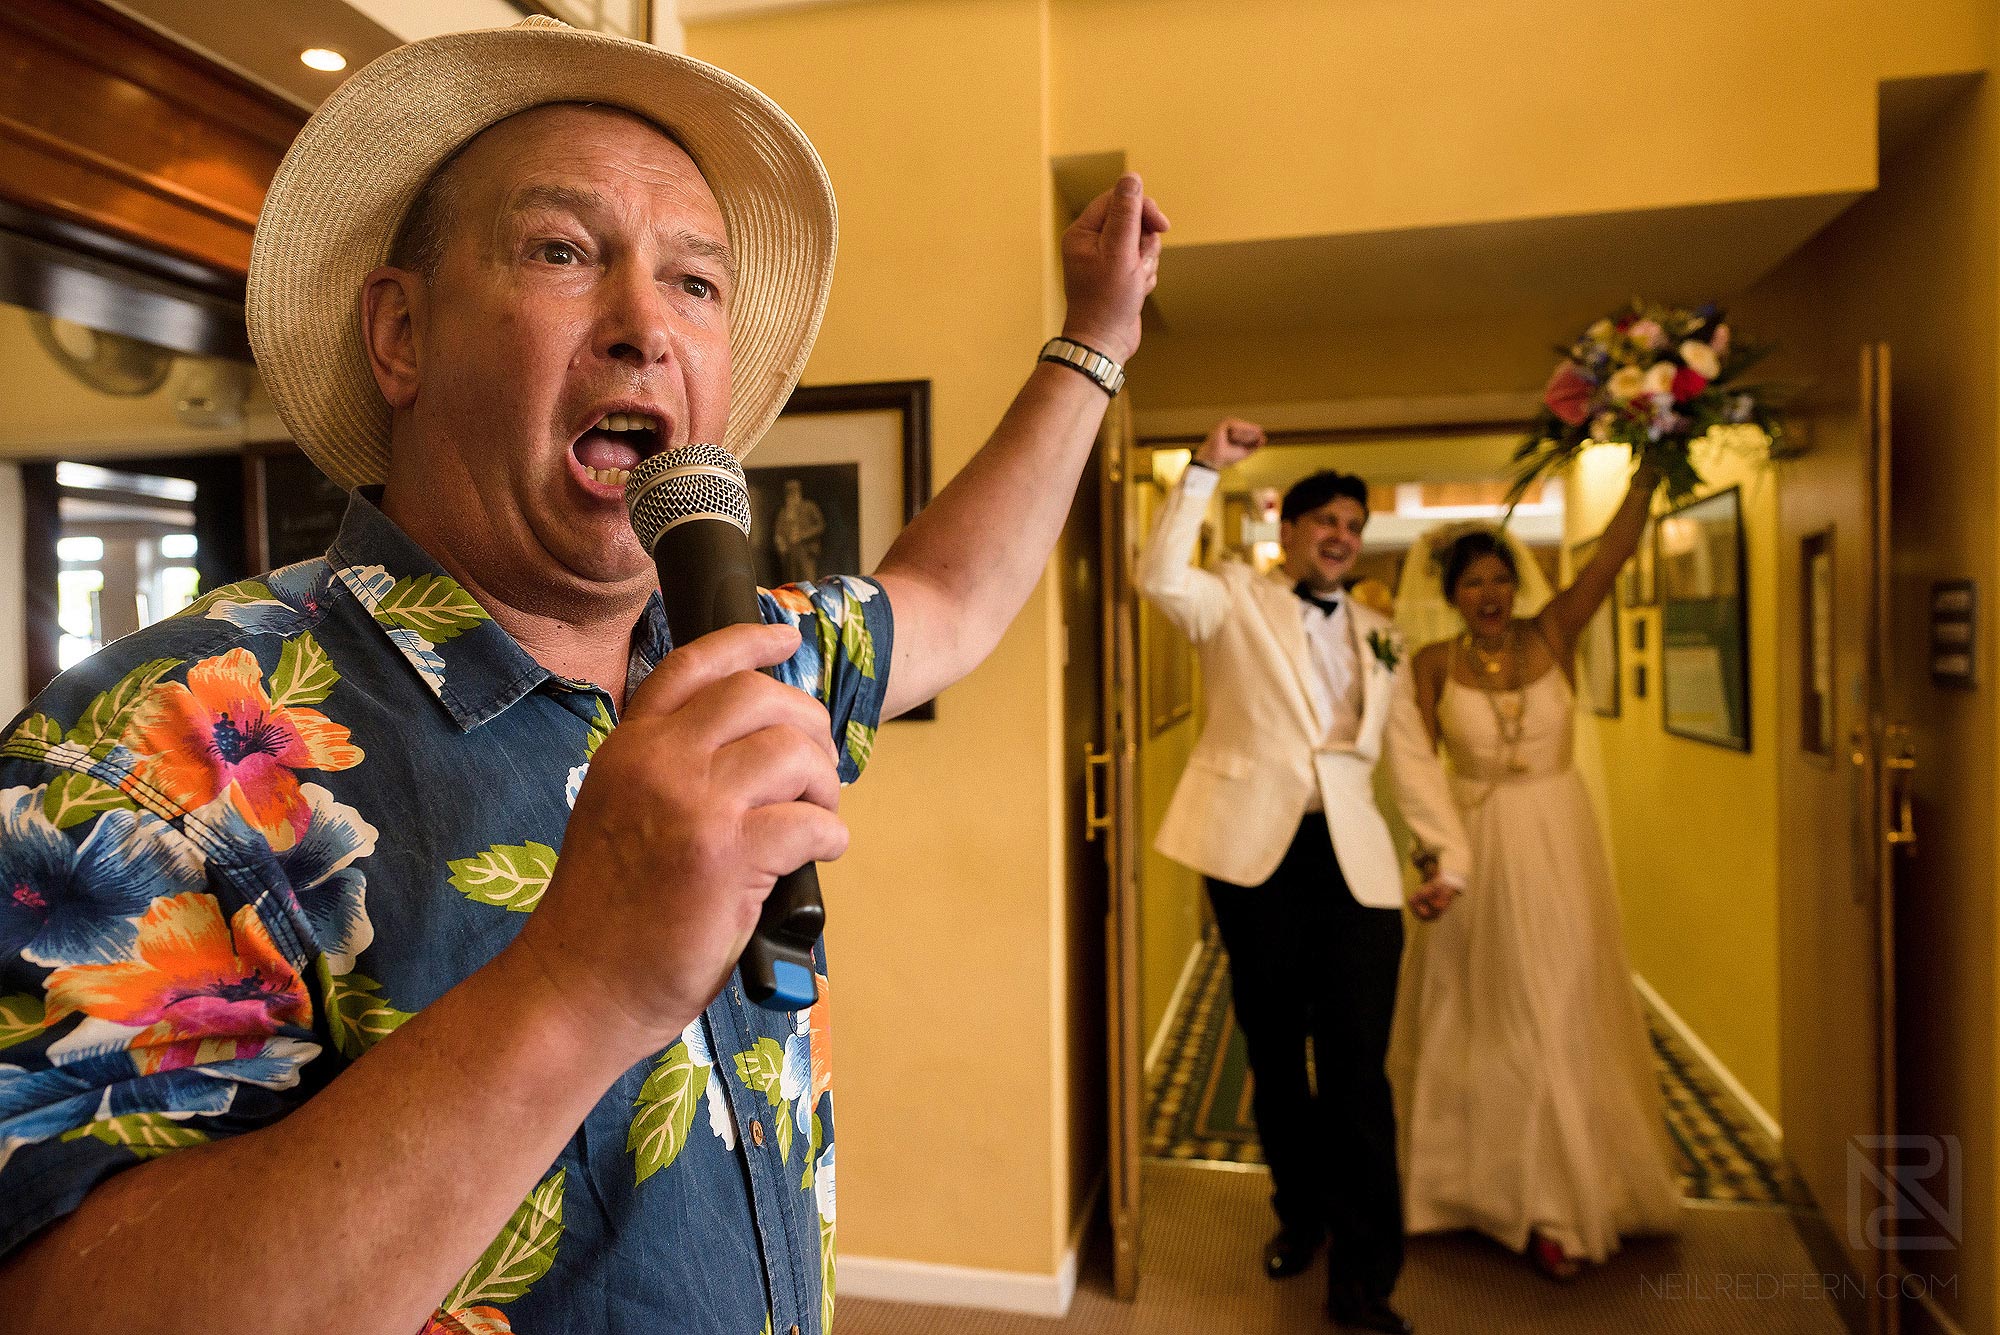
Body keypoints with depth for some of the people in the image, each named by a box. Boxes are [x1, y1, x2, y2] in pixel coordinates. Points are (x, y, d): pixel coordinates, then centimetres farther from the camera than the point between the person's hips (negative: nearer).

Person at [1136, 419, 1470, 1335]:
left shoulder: (1379, 635, 18)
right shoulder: (1236, 599, 7)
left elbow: (1410, 753, 15)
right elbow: (1160, 577, -13)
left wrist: (1449, 854, 4)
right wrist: (1203, 471, -17)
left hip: (1355, 859, 2)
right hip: (1254, 849, -2)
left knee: (1357, 1067, -2)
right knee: (1274, 1053, 11)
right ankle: (1300, 1213, 34)